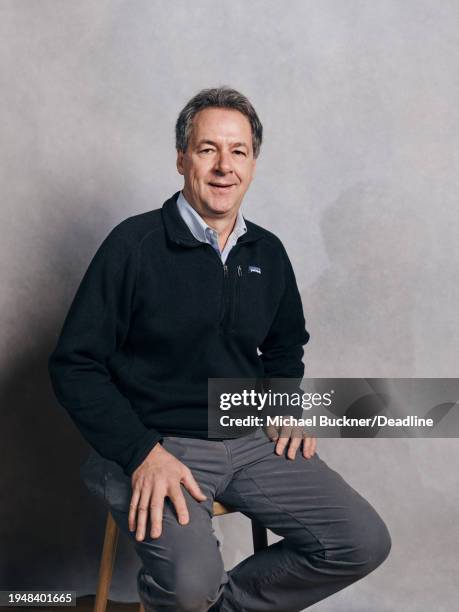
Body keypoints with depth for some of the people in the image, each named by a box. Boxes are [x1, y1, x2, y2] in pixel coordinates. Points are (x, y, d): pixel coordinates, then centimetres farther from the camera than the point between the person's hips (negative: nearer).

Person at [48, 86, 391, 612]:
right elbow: (74, 366, -9)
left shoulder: (267, 253, 8)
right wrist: (143, 453, -19)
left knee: (365, 543, -6)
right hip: (158, 444, -5)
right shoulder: (135, 244, -9)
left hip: (253, 440, 6)